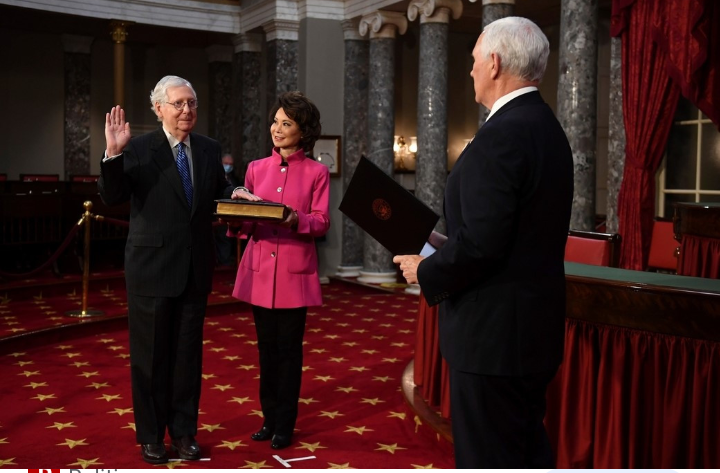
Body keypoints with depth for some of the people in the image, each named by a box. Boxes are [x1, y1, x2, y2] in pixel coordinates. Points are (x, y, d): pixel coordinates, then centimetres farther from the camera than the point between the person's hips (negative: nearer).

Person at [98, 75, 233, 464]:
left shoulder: (209, 149, 6)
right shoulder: (138, 149, -7)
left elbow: (218, 193, 16)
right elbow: (112, 197, -14)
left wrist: (237, 194, -5)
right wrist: (113, 154, -28)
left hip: (195, 269, 4)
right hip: (152, 267, -4)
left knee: (188, 353, 13)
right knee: (150, 355, 8)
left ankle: (183, 431, 27)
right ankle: (151, 435, 23)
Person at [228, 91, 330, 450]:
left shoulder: (316, 172, 1)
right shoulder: (256, 168, 10)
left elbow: (322, 222, -5)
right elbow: (245, 222, 9)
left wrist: (295, 219, -23)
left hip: (295, 272, -3)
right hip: (259, 269, 3)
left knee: (289, 349, 2)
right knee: (266, 347, 9)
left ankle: (285, 426, 14)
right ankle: (270, 419, 22)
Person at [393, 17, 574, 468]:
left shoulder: (501, 135, -20)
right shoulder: (546, 127, 10)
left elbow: (480, 244, -25)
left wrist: (426, 270, -8)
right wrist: (447, 246, 14)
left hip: (494, 334, -10)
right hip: (535, 328, 10)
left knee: (487, 457, 1)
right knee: (528, 450, 20)